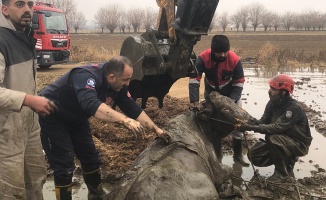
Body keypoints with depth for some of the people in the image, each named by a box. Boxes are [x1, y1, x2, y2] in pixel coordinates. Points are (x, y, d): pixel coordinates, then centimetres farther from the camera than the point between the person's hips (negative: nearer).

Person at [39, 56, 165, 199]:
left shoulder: (117, 85, -11)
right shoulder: (86, 76, -36)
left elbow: (133, 109, -6)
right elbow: (91, 105, -54)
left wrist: (156, 129, -11)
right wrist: (125, 120, -63)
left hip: (75, 118, 8)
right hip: (51, 117, -8)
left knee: (91, 159, 11)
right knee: (64, 166, -10)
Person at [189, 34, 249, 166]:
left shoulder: (235, 60, -28)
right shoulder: (203, 58, -29)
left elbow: (239, 83, -18)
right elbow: (194, 80, -28)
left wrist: (232, 101, -28)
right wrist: (195, 101, -36)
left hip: (231, 93, 0)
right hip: (211, 93, 1)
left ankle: (238, 155, 16)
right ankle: (216, 154, 20)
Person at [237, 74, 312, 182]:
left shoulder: (294, 108, -27)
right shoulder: (273, 103, -4)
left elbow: (277, 127, -36)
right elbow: (263, 121, -7)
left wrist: (251, 128, -41)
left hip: (298, 143, -7)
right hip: (281, 140, 7)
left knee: (272, 138, -34)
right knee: (254, 155, -4)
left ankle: (283, 172, -13)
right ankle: (287, 160, 13)